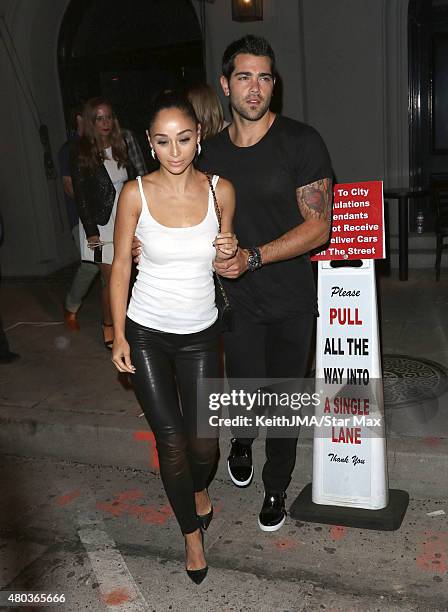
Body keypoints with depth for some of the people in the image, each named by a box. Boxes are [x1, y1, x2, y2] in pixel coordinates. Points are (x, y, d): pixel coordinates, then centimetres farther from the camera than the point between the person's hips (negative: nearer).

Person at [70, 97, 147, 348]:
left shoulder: (123, 145, 5)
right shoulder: (82, 154, -4)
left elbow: (134, 182, 8)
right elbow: (81, 195, -5)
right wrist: (91, 231, -9)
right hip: (102, 224, -3)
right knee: (112, 279, -1)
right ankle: (108, 327, 16)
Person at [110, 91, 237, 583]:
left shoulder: (220, 190, -5)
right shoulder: (136, 193, -10)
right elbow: (121, 266, -2)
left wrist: (228, 253, -15)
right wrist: (119, 335, -5)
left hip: (200, 334, 2)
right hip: (145, 334, -1)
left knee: (204, 441, 6)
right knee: (171, 441, 3)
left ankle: (199, 487, 44)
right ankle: (191, 532, 30)